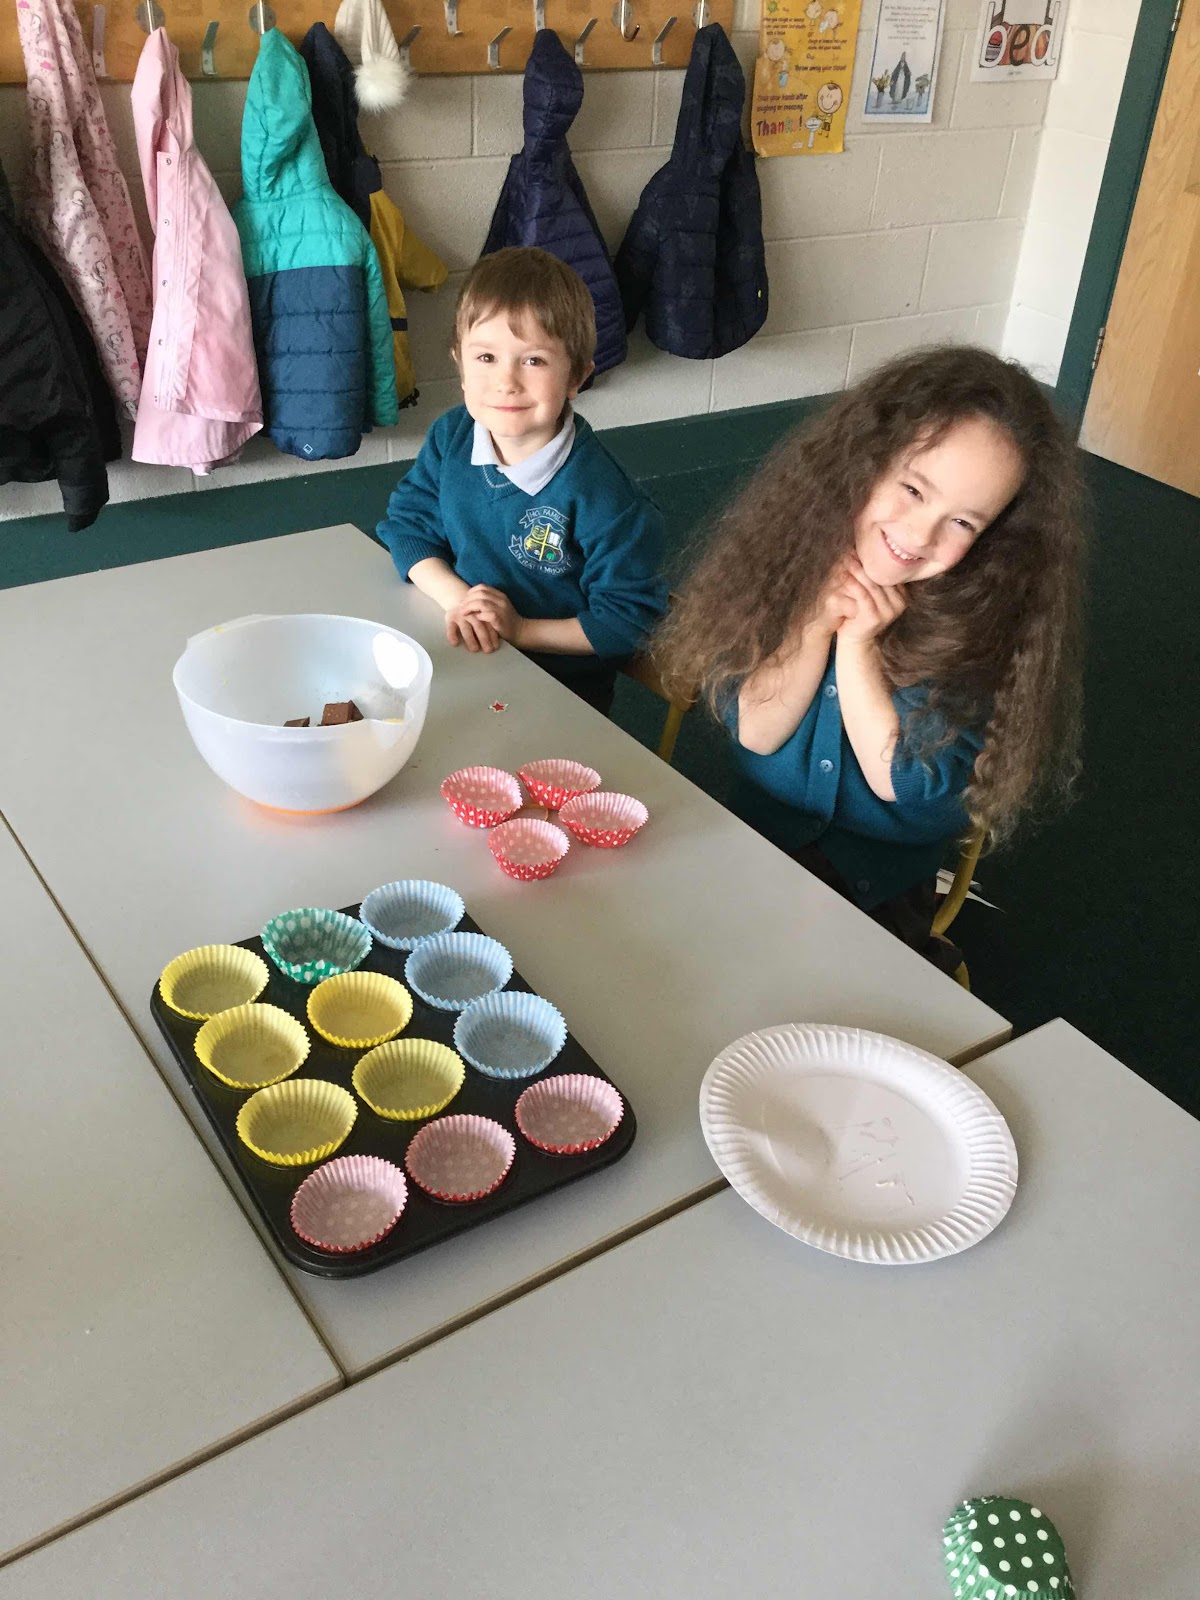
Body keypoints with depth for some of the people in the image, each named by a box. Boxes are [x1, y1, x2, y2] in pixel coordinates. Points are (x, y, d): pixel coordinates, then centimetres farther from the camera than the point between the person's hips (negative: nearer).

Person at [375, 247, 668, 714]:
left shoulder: (599, 494, -20)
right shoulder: (450, 437, -3)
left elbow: (627, 620, -15)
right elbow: (408, 523, 8)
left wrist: (520, 629, -21)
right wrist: (456, 597, -11)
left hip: (561, 690, -5)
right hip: (459, 658, 5)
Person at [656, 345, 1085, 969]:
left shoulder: (985, 624, -19)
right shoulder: (795, 547, -14)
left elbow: (900, 784, -17)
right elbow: (753, 730, -12)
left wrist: (857, 644, -26)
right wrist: (818, 620, -26)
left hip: (881, 877, -1)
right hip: (761, 837, 1)